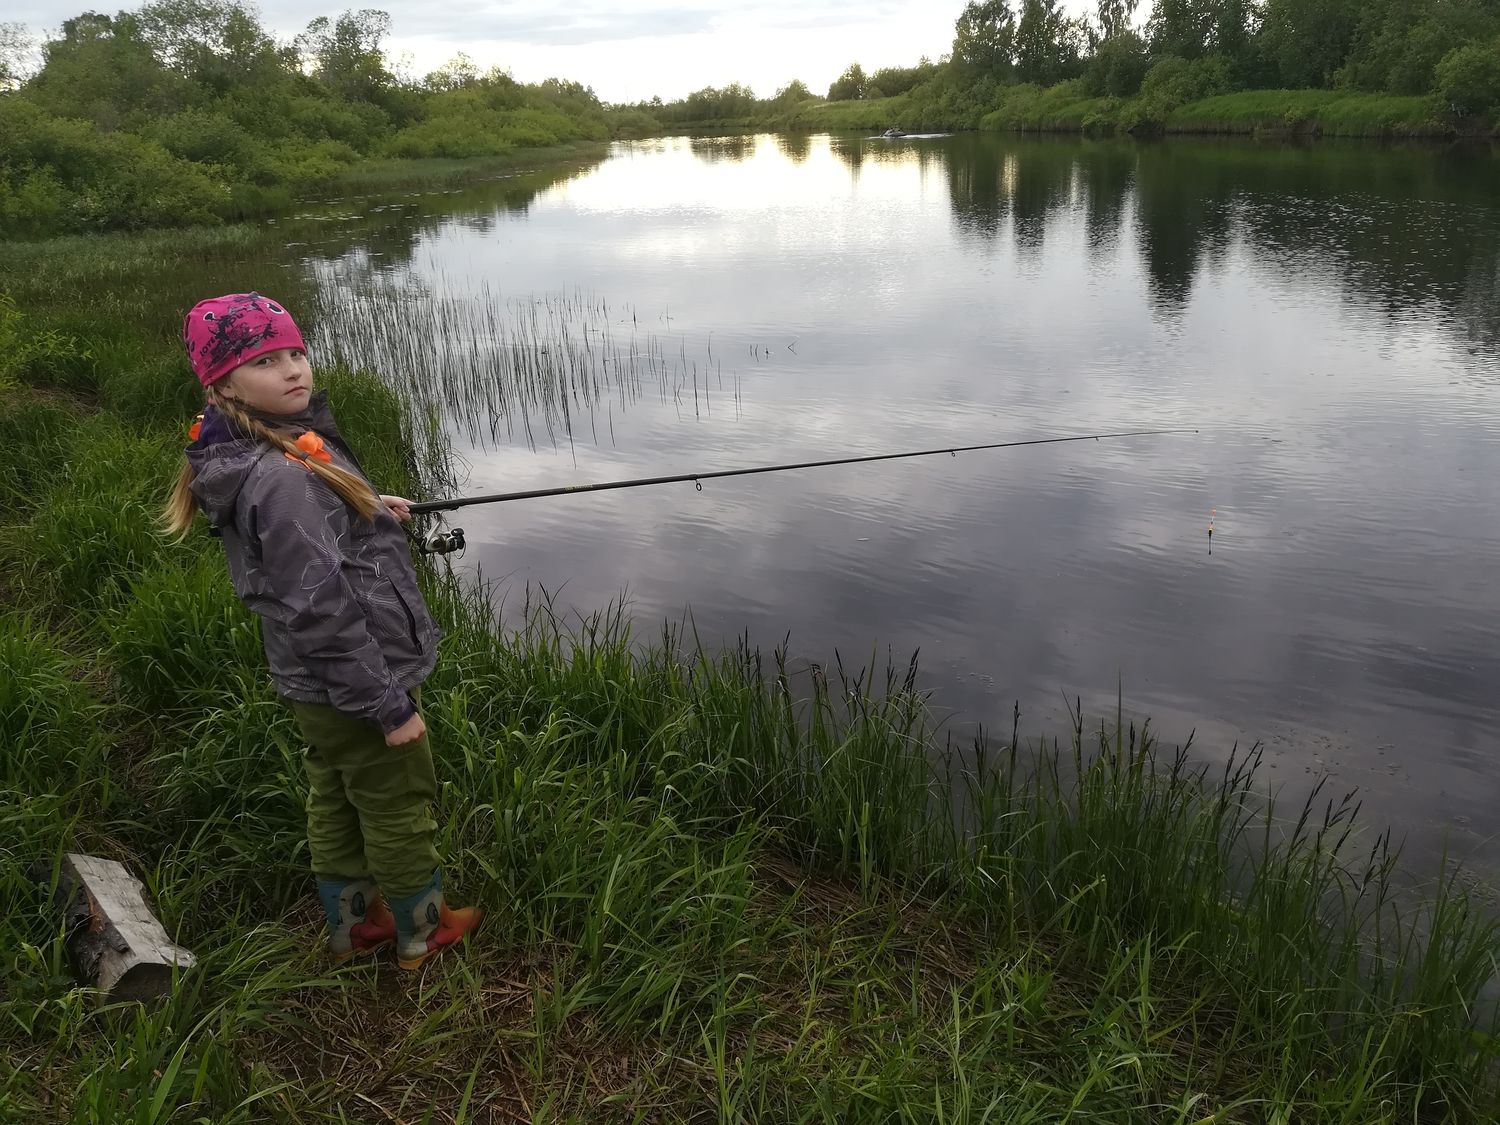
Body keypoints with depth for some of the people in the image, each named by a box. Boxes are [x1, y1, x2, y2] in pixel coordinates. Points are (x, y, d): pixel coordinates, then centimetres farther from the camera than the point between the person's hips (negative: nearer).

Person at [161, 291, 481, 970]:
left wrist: (367, 508, 13)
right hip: (356, 685, -9)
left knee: (337, 805, 24)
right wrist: (390, 704, -22)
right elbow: (321, 611, -29)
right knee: (400, 810, 11)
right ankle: (420, 933, 32)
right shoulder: (281, 477, -30)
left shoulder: (253, 456, 0)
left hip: (313, 687, 9)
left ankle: (353, 925, 43)